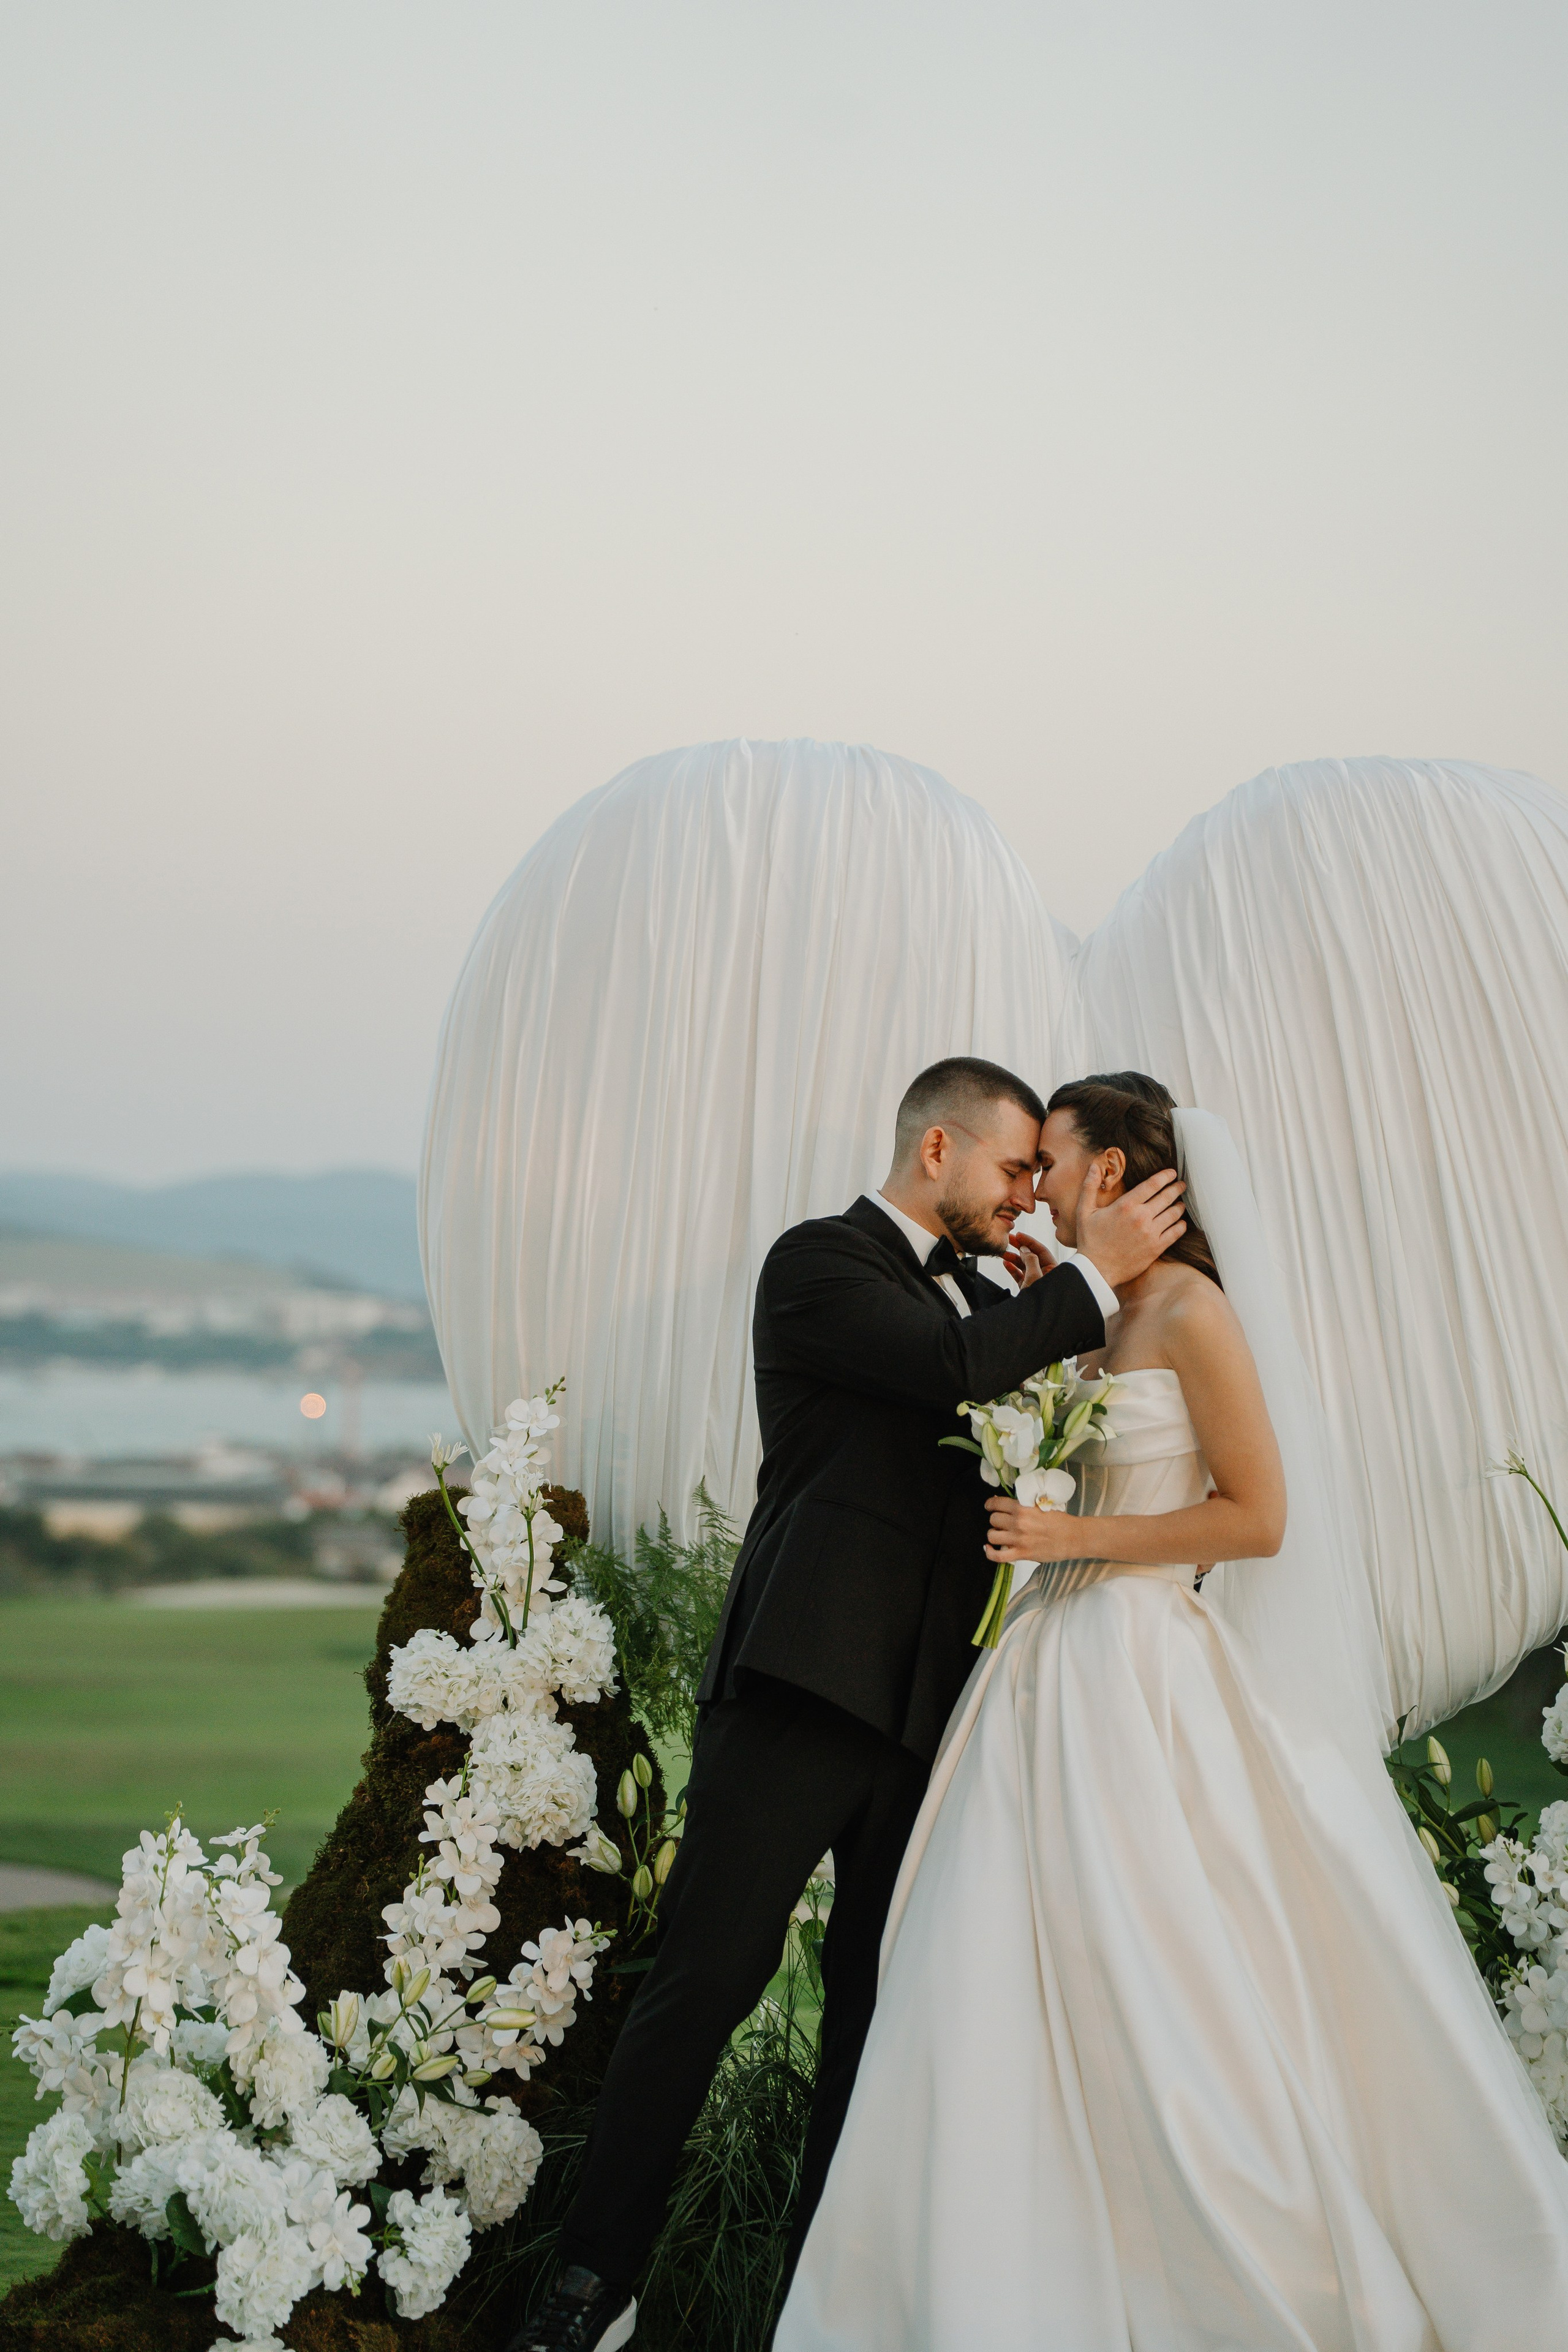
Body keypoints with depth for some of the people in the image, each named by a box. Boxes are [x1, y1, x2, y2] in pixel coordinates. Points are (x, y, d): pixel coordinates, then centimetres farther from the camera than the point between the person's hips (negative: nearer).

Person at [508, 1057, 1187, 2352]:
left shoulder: (981, 1297, 20)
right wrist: (1092, 1276, -9)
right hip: (805, 1682, -7)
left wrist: (1048, 1309, 7)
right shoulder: (820, 1261, -4)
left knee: (880, 1997, 10)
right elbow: (952, 1366, -19)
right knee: (707, 1978, -5)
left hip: (926, 1706, 7)